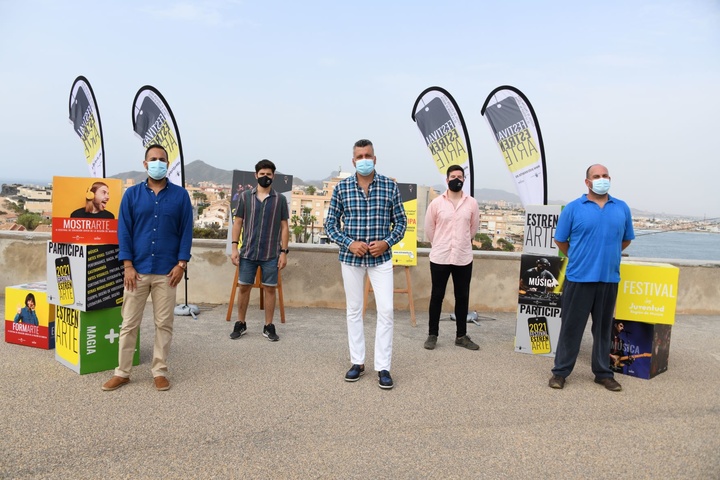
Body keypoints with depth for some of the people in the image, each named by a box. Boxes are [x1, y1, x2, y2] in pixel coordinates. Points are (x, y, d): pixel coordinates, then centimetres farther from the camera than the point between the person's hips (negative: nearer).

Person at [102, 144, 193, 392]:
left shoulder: (180, 195, 2)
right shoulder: (132, 194, 4)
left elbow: (186, 231, 2)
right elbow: (124, 231, 1)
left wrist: (181, 263, -6)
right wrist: (128, 265, -6)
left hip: (167, 271, 0)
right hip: (137, 269, 1)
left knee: (164, 324, 6)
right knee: (129, 323, 7)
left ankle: (159, 371, 19)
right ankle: (122, 372, 20)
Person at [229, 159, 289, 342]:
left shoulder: (280, 199, 2)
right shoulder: (245, 196, 4)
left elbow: (284, 227, 3)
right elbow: (238, 222, 6)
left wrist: (284, 252, -3)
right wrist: (234, 247, -2)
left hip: (271, 254, -1)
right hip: (247, 252, 1)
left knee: (269, 289, 5)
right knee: (244, 287, 8)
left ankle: (269, 327, 15)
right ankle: (240, 324, 23)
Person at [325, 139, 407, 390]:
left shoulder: (390, 186, 0)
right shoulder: (341, 187, 0)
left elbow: (401, 221, 4)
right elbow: (330, 223, 2)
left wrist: (387, 242, -12)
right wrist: (349, 243, -13)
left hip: (381, 257, 0)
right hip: (351, 257, 1)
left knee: (386, 310, -5)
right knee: (353, 310, 8)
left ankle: (383, 367, 6)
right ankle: (357, 362, 22)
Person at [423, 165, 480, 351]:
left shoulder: (472, 203, 2)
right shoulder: (436, 203, -3)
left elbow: (474, 228, 14)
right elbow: (429, 228, 7)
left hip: (463, 258, 2)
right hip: (440, 258, -2)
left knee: (462, 297, 9)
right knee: (437, 296, 6)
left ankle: (461, 336, 22)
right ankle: (432, 335, 17)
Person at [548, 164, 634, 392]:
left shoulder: (622, 208, 8)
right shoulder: (573, 208, -1)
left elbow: (626, 239, 20)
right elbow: (560, 240, 6)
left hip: (609, 278, 3)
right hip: (579, 278, -3)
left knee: (604, 328, 12)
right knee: (571, 326, 3)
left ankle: (603, 373, 24)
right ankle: (560, 371, 13)